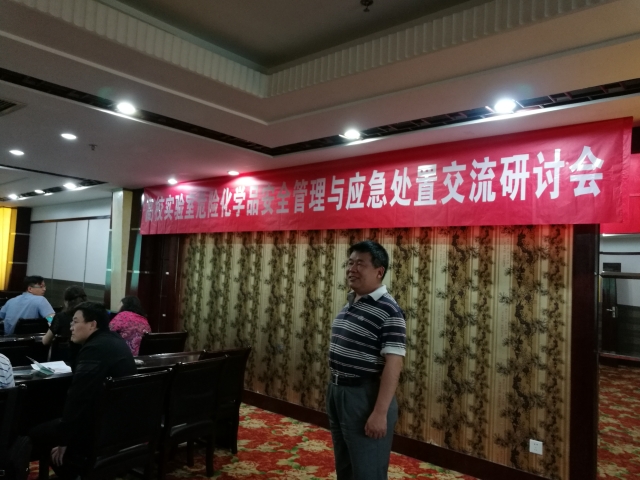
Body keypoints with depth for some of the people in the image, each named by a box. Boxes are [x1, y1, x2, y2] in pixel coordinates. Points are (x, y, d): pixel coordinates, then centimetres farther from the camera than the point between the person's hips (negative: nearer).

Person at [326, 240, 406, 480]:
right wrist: (334, 389, 19)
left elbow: (393, 364, -22)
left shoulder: (388, 311, -18)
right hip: (337, 392, 8)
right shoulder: (349, 303, 9)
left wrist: (380, 412, -24)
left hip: (365, 396, -8)